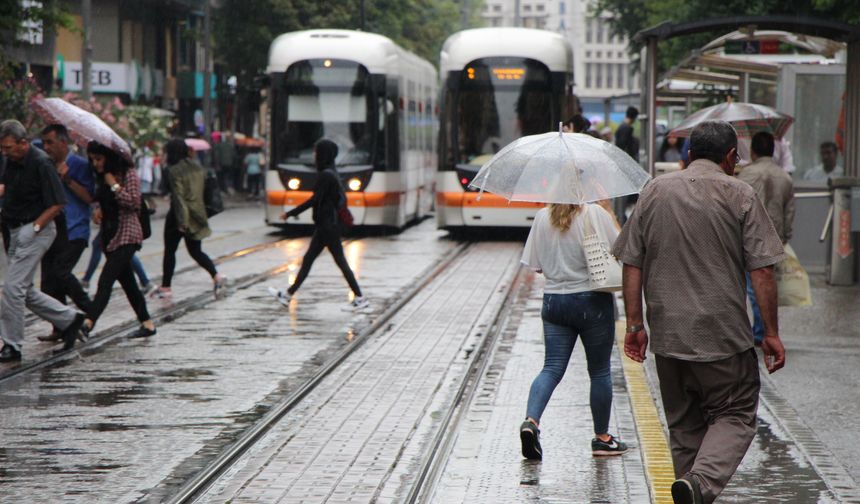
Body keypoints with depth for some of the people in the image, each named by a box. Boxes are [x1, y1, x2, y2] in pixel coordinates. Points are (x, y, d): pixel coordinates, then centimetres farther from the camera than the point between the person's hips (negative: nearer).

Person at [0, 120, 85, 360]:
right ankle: (69, 319, 24)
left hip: (36, 231, -9)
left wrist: (34, 228, -19)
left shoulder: (41, 164, -18)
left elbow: (57, 204, -17)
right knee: (24, 291, 12)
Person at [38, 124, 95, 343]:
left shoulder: (80, 165, -3)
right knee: (48, 279, 1)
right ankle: (60, 328, 7)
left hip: (74, 230, -7)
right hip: (51, 229, 7)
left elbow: (89, 196, -12)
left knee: (60, 271, -18)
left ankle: (88, 310, 3)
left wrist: (67, 179, -17)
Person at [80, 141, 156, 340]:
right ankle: (147, 323, 17)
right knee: (127, 282, 10)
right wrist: (98, 210, 6)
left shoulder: (128, 174, -9)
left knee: (106, 280, -18)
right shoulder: (101, 177, 14)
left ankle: (88, 323, -27)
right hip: (110, 234, 9)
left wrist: (114, 185, -17)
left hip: (127, 235, -9)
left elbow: (134, 202, -16)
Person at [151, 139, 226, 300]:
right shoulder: (198, 169, 7)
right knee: (196, 251, 14)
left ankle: (165, 287, 11)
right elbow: (205, 190, 11)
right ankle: (216, 276, -6)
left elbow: (178, 197, -21)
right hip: (197, 215, 6)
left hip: (180, 216, -6)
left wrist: (182, 222, -24)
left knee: (170, 250, 8)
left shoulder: (174, 171, -15)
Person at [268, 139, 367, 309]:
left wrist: (290, 213, -16)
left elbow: (315, 199, -20)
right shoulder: (331, 174, 12)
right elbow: (342, 198, 16)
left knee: (340, 261, -5)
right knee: (308, 259, 10)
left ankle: (360, 298, -1)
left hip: (327, 225, -10)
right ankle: (288, 294, 13)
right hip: (326, 224, 10)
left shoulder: (325, 175, -16)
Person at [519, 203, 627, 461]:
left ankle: (531, 420, -19)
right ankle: (602, 438, 19)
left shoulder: (542, 217, 0)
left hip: (554, 301, 3)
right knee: (599, 371, 9)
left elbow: (535, 265, 5)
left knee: (552, 367, 4)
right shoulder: (596, 214, -13)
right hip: (592, 302, -3)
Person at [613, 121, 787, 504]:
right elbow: (761, 271, -7)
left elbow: (632, 264, 5)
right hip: (723, 333, -4)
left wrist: (635, 324, 9)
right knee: (735, 415, 4)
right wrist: (771, 333, -2)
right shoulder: (740, 195, -3)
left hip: (667, 333, 4)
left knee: (684, 425, 14)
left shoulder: (654, 192, 7)